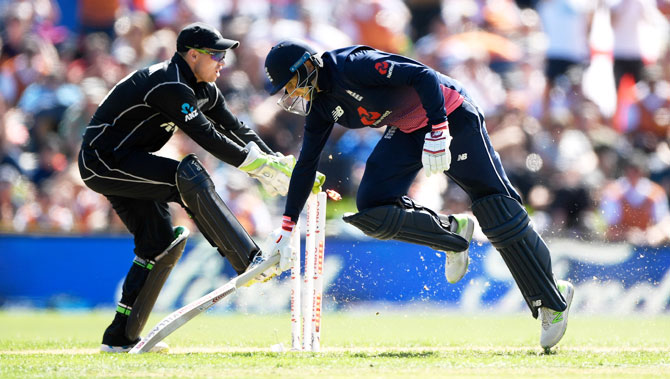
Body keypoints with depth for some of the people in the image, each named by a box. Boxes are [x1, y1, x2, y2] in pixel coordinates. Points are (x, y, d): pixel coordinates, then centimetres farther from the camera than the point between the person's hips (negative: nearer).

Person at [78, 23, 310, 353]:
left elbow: (234, 128, 6)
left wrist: (272, 163, -6)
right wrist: (255, 163, -25)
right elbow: (207, 137, -27)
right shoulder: (168, 85, -22)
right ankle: (248, 262, -34)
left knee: (161, 243, 7)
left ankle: (121, 337, 11)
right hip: (103, 160, -11)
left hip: (125, 167, 11)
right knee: (188, 175, -27)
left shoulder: (204, 90, 9)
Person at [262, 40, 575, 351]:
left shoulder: (352, 66, -25)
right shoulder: (320, 106, 1)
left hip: (449, 115, -8)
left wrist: (437, 133, -35)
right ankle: (451, 232, 7)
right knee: (371, 209, -12)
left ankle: (552, 299, -5)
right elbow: (306, 163, 10)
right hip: (406, 132, 8)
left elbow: (423, 76, -28)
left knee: (496, 207, -11)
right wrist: (287, 228, 8)